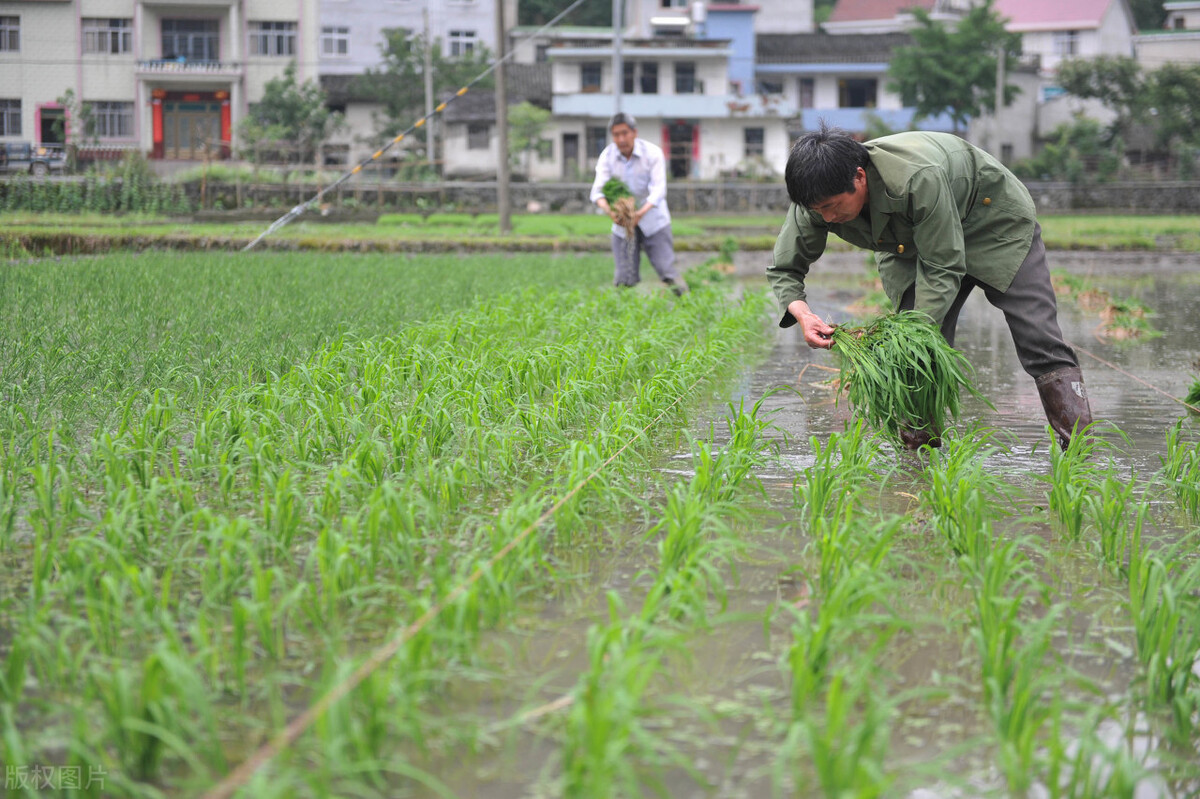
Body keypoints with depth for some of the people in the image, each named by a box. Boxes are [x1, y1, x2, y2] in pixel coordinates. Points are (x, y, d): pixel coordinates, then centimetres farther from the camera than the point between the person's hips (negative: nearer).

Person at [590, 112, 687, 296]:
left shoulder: (652, 153, -14)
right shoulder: (607, 156, -8)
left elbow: (658, 189, -22)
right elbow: (598, 191, -17)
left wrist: (641, 212, -40)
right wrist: (610, 211, -39)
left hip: (653, 221, -2)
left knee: (667, 271, -8)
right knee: (623, 280, -4)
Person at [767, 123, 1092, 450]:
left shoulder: (919, 179, -44)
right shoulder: (818, 199, -26)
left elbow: (944, 268, -36)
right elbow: (783, 269, -14)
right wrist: (802, 314, -35)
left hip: (991, 214, -5)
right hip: (913, 240, 5)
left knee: (1036, 337, -9)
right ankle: (922, 437, -2)